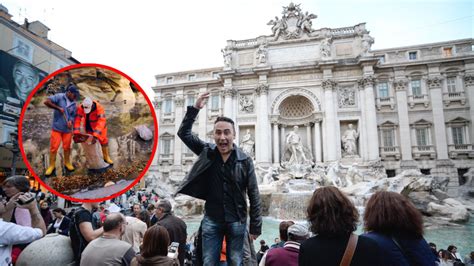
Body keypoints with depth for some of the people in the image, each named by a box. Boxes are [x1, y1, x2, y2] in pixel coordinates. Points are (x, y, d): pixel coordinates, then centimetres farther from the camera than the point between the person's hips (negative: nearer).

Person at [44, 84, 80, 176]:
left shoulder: (74, 104, 7)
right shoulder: (59, 97, -6)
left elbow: (73, 115, 10)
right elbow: (46, 101, -16)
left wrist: (71, 121, -11)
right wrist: (58, 108, -19)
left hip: (67, 129, 4)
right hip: (57, 128, -4)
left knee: (67, 147, 10)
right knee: (54, 147, 0)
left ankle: (67, 163, 27)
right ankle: (51, 165, 12)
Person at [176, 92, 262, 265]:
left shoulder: (245, 160, -8)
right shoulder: (207, 152, -1)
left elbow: (253, 195, -5)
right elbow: (183, 133, -5)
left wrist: (255, 226, -6)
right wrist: (195, 109, -15)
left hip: (237, 221, -1)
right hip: (211, 220, 1)